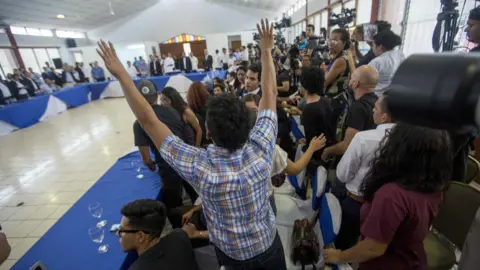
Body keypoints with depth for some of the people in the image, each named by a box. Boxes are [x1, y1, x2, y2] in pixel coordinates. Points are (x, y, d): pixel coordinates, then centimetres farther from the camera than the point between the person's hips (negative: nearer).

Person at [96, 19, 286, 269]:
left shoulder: (199, 166, -36)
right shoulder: (259, 150, -30)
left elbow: (149, 121, -27)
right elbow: (270, 94, -18)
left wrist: (121, 75, -20)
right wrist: (267, 50, -9)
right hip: (268, 245, 2)